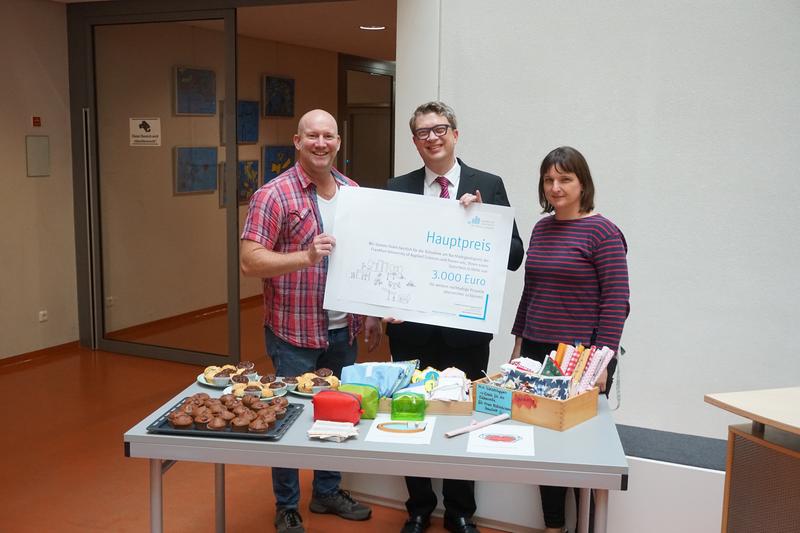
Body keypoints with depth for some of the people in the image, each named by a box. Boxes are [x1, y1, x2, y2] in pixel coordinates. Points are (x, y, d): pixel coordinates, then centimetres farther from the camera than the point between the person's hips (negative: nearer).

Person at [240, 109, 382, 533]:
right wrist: (306, 256, -29)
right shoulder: (273, 195, -12)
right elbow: (249, 262, -17)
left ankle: (327, 492, 38)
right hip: (294, 334, -5)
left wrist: (372, 314, 12)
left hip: (344, 330, 6)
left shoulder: (354, 192, 7)